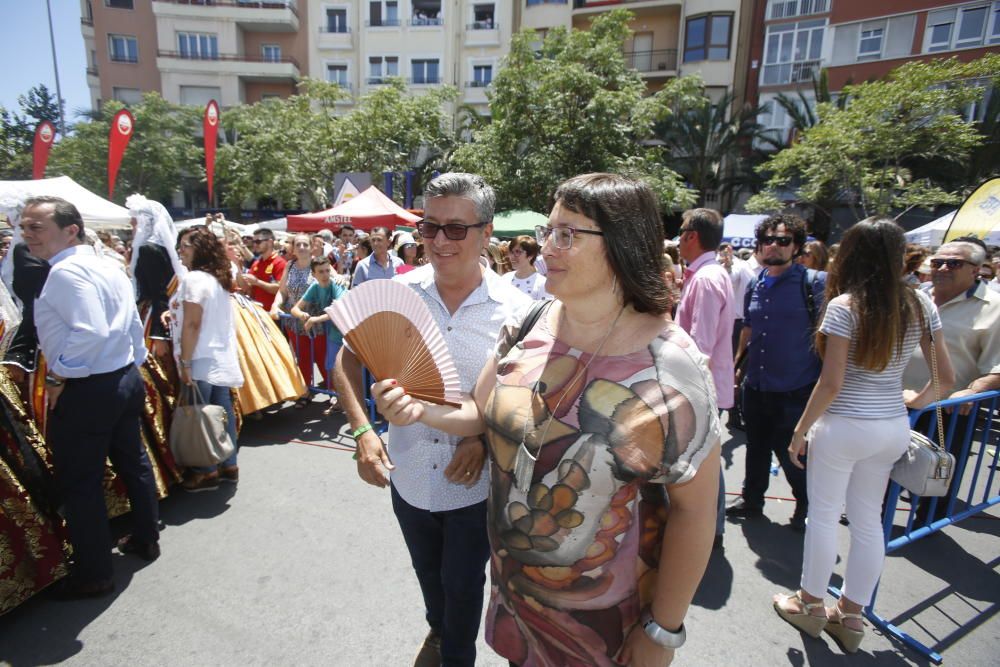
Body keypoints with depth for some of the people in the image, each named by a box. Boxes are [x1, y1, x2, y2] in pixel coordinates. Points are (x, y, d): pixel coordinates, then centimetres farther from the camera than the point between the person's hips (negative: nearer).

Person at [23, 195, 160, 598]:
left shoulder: (66, 272, -17)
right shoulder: (108, 268, 11)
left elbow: (91, 331, -29)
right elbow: (133, 326, 15)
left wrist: (58, 375, -18)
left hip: (85, 391, -9)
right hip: (125, 380, 9)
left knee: (79, 484, 4)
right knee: (132, 463, 19)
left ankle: (93, 575, 17)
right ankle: (145, 539, 36)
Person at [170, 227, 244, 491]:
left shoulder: (193, 279, -14)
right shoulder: (218, 278, 13)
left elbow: (192, 325, -18)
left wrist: (185, 362, -15)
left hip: (202, 359, -9)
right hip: (221, 357, 9)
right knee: (222, 409, 12)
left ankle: (207, 472, 12)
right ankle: (228, 465, 21)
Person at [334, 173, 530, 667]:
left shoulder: (513, 310, -16)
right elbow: (346, 361, 0)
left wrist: (486, 438, -20)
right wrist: (363, 430, -13)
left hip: (475, 483, -3)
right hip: (407, 474, 3)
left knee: (463, 585, 19)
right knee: (427, 572, 29)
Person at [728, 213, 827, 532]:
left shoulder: (814, 283, -10)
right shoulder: (754, 287, 7)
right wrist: (736, 364, 17)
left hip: (796, 390, -5)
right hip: (755, 386, 5)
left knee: (792, 454, 7)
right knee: (756, 448, 19)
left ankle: (807, 508, 33)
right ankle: (751, 500, 38)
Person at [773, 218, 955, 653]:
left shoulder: (844, 306, -15)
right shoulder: (920, 305, 2)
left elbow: (831, 383, -17)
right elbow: (946, 376, 7)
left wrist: (800, 431, -7)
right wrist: (919, 400, 26)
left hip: (843, 426, -6)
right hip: (893, 428, 6)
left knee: (823, 514, 10)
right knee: (868, 520, 15)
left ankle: (810, 604, 27)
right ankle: (851, 616, 30)